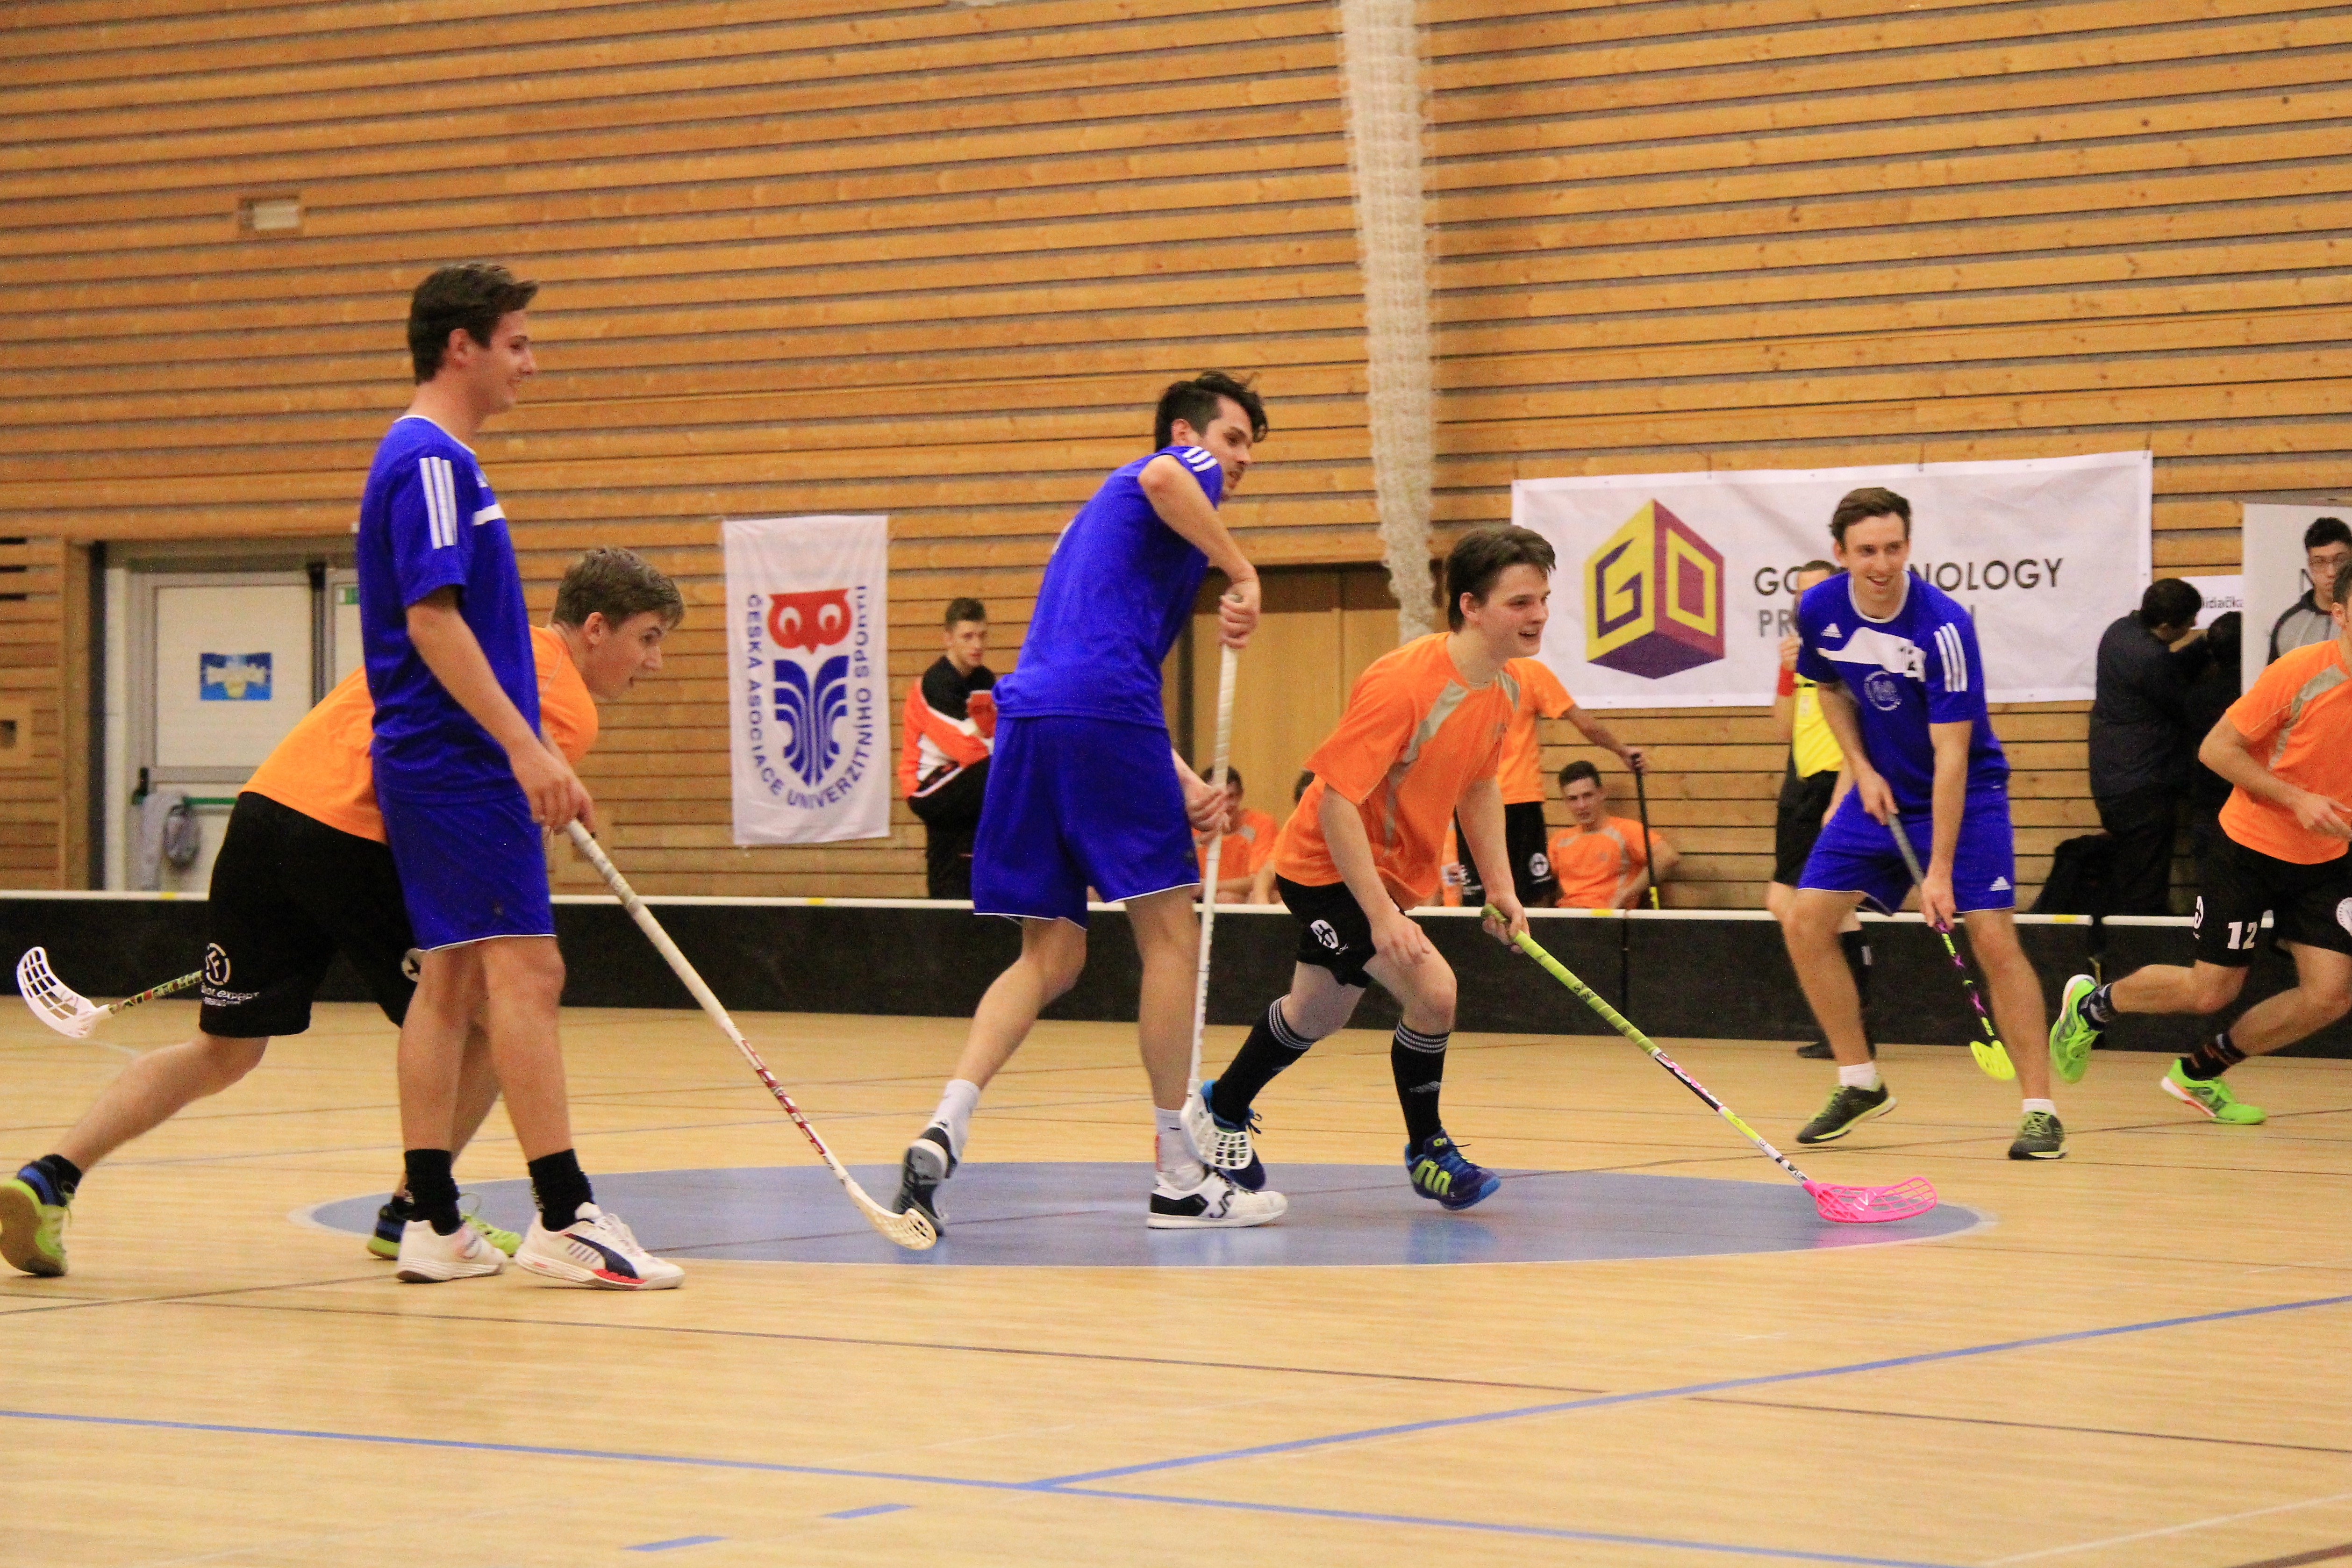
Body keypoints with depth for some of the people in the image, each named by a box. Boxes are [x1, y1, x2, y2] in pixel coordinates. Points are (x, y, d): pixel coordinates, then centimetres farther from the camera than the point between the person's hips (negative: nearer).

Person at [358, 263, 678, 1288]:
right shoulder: (429, 462, -13)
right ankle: (562, 1219, -14)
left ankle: (434, 1223, 9)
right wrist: (523, 745, -23)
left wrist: (534, 756, 24)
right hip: (463, 767, -11)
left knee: (451, 980, 9)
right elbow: (430, 618, -21)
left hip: (431, 767, 11)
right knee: (524, 971, -12)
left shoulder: (433, 461, 19)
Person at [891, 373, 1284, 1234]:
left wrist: (1181, 782, 21)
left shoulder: (1103, 513, 35)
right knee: (1170, 936, 1)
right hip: (1103, 714, -8)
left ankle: (944, 1129, -10)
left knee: (1052, 957, 10)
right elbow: (1161, 478, -20)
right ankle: (1178, 1178, 4)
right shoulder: (1184, 470, 9)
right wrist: (1242, 572, -13)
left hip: (1027, 714, 8)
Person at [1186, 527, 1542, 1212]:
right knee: (1431, 988, -23)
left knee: (1317, 1014, 24)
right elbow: (1335, 801, -31)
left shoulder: (1504, 691, -4)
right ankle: (1427, 1151, -3)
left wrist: (1500, 886, 6)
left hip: (1393, 872, 9)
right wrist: (1381, 914, -35)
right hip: (1330, 866, -9)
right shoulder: (1404, 683, -31)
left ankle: (1221, 1112, 47)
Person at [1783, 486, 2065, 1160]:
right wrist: (1861, 766, -3)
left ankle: (2040, 1109, -9)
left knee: (1993, 938, -17)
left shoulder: (1943, 626, -28)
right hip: (1880, 793, 5)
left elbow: (1951, 758, -29)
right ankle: (1860, 1084, 13)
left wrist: (1940, 871, -32)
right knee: (1805, 923, -3)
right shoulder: (1819, 611, -12)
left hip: (1964, 794, -5)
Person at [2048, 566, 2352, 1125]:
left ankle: (2201, 1073, 14)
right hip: (2251, 848, -5)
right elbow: (2217, 749, -15)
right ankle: (2091, 1004, 29)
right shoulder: (2302, 671, -20)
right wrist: (2297, 799, -24)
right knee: (2211, 990, 0)